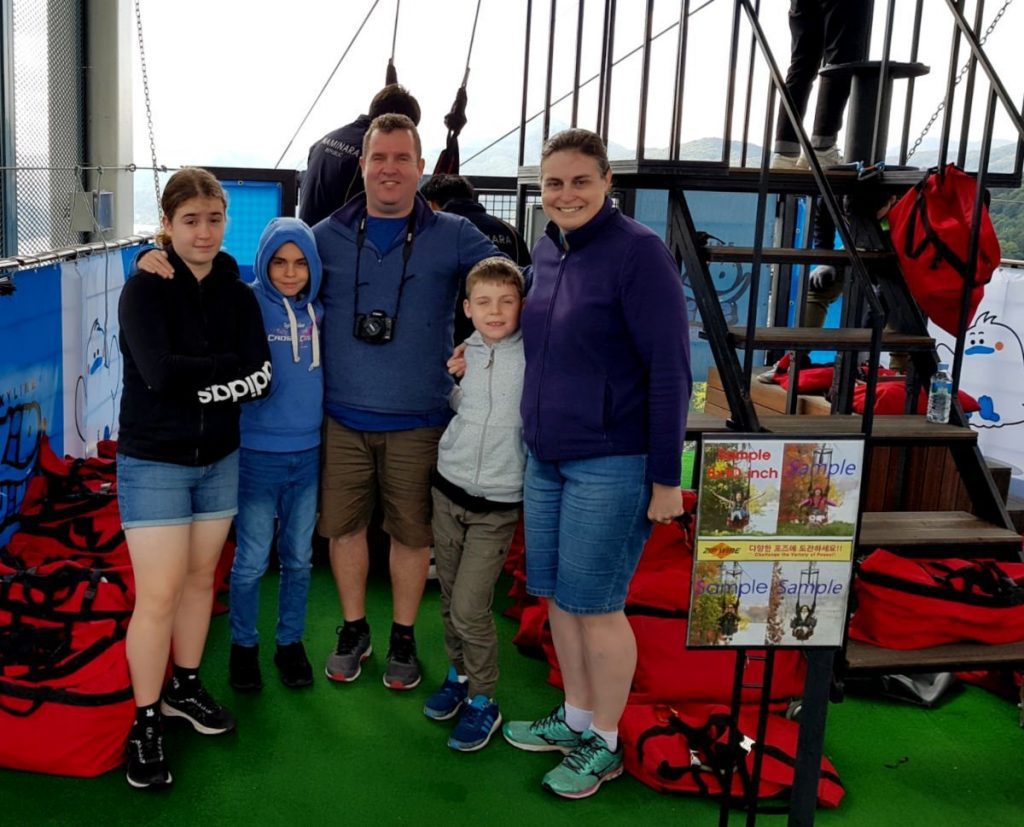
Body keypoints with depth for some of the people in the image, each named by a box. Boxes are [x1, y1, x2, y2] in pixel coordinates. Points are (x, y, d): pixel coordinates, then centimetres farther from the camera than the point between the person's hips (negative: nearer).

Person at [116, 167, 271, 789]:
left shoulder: (237, 293, 1)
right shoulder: (145, 288, -11)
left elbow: (262, 379, -8)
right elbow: (161, 372, -25)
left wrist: (195, 378, -18)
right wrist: (230, 367, -15)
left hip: (220, 458, 5)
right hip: (154, 462, -4)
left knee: (201, 578, 16)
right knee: (159, 595, -3)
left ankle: (186, 688, 35)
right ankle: (146, 724, 14)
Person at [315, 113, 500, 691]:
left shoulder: (452, 237, -2)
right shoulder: (328, 236, 3)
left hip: (417, 423, -1)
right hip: (343, 418, 2)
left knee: (412, 532, 8)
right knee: (343, 525, 10)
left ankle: (404, 638, 29)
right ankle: (354, 630, 32)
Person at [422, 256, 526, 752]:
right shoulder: (462, 354, 3)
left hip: (497, 505, -4)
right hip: (448, 491, 5)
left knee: (470, 609, -4)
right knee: (449, 598, 15)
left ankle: (482, 702, 15)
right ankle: (458, 675, 37)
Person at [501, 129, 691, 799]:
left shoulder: (638, 252, -15)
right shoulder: (546, 251, 7)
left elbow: (670, 369, -15)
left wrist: (666, 478, -15)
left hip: (611, 465, -7)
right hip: (546, 457, 7)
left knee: (594, 605, 2)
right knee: (557, 595, 14)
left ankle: (604, 745, 21)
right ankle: (576, 718, 33)